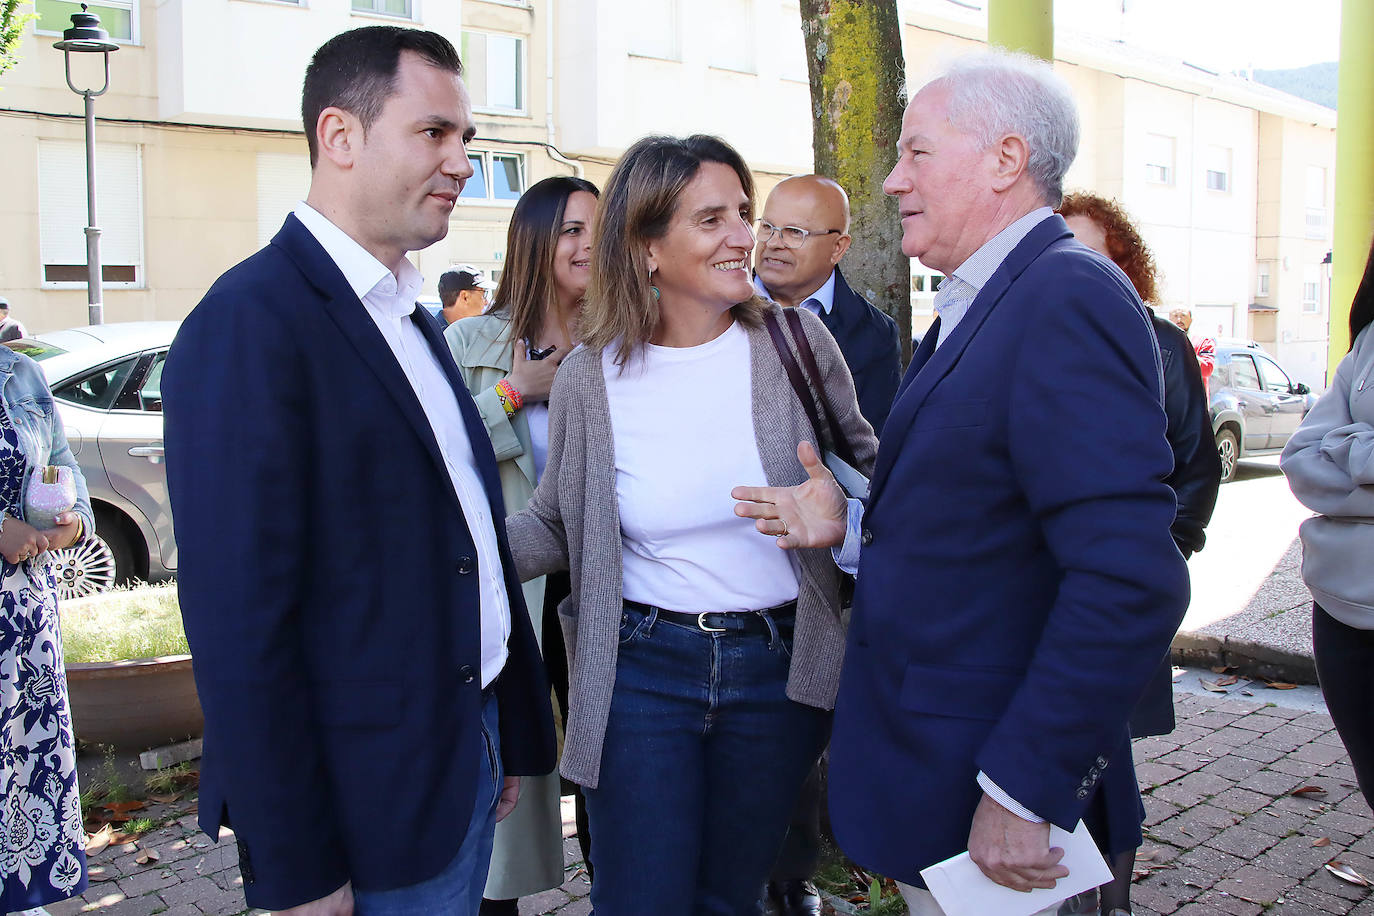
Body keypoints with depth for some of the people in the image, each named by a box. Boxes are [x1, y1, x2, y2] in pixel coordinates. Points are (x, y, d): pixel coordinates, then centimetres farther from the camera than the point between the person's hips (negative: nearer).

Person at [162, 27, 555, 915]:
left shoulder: (410, 316, 10)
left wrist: (507, 737, 14)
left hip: (467, 763, 8)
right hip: (371, 809, -8)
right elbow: (239, 623, -21)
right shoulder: (252, 322, -18)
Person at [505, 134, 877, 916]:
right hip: (641, 667, -1)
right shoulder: (589, 379, -6)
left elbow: (862, 462, 9)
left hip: (779, 667, 1)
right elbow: (555, 528, 4)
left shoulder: (797, 340, -5)